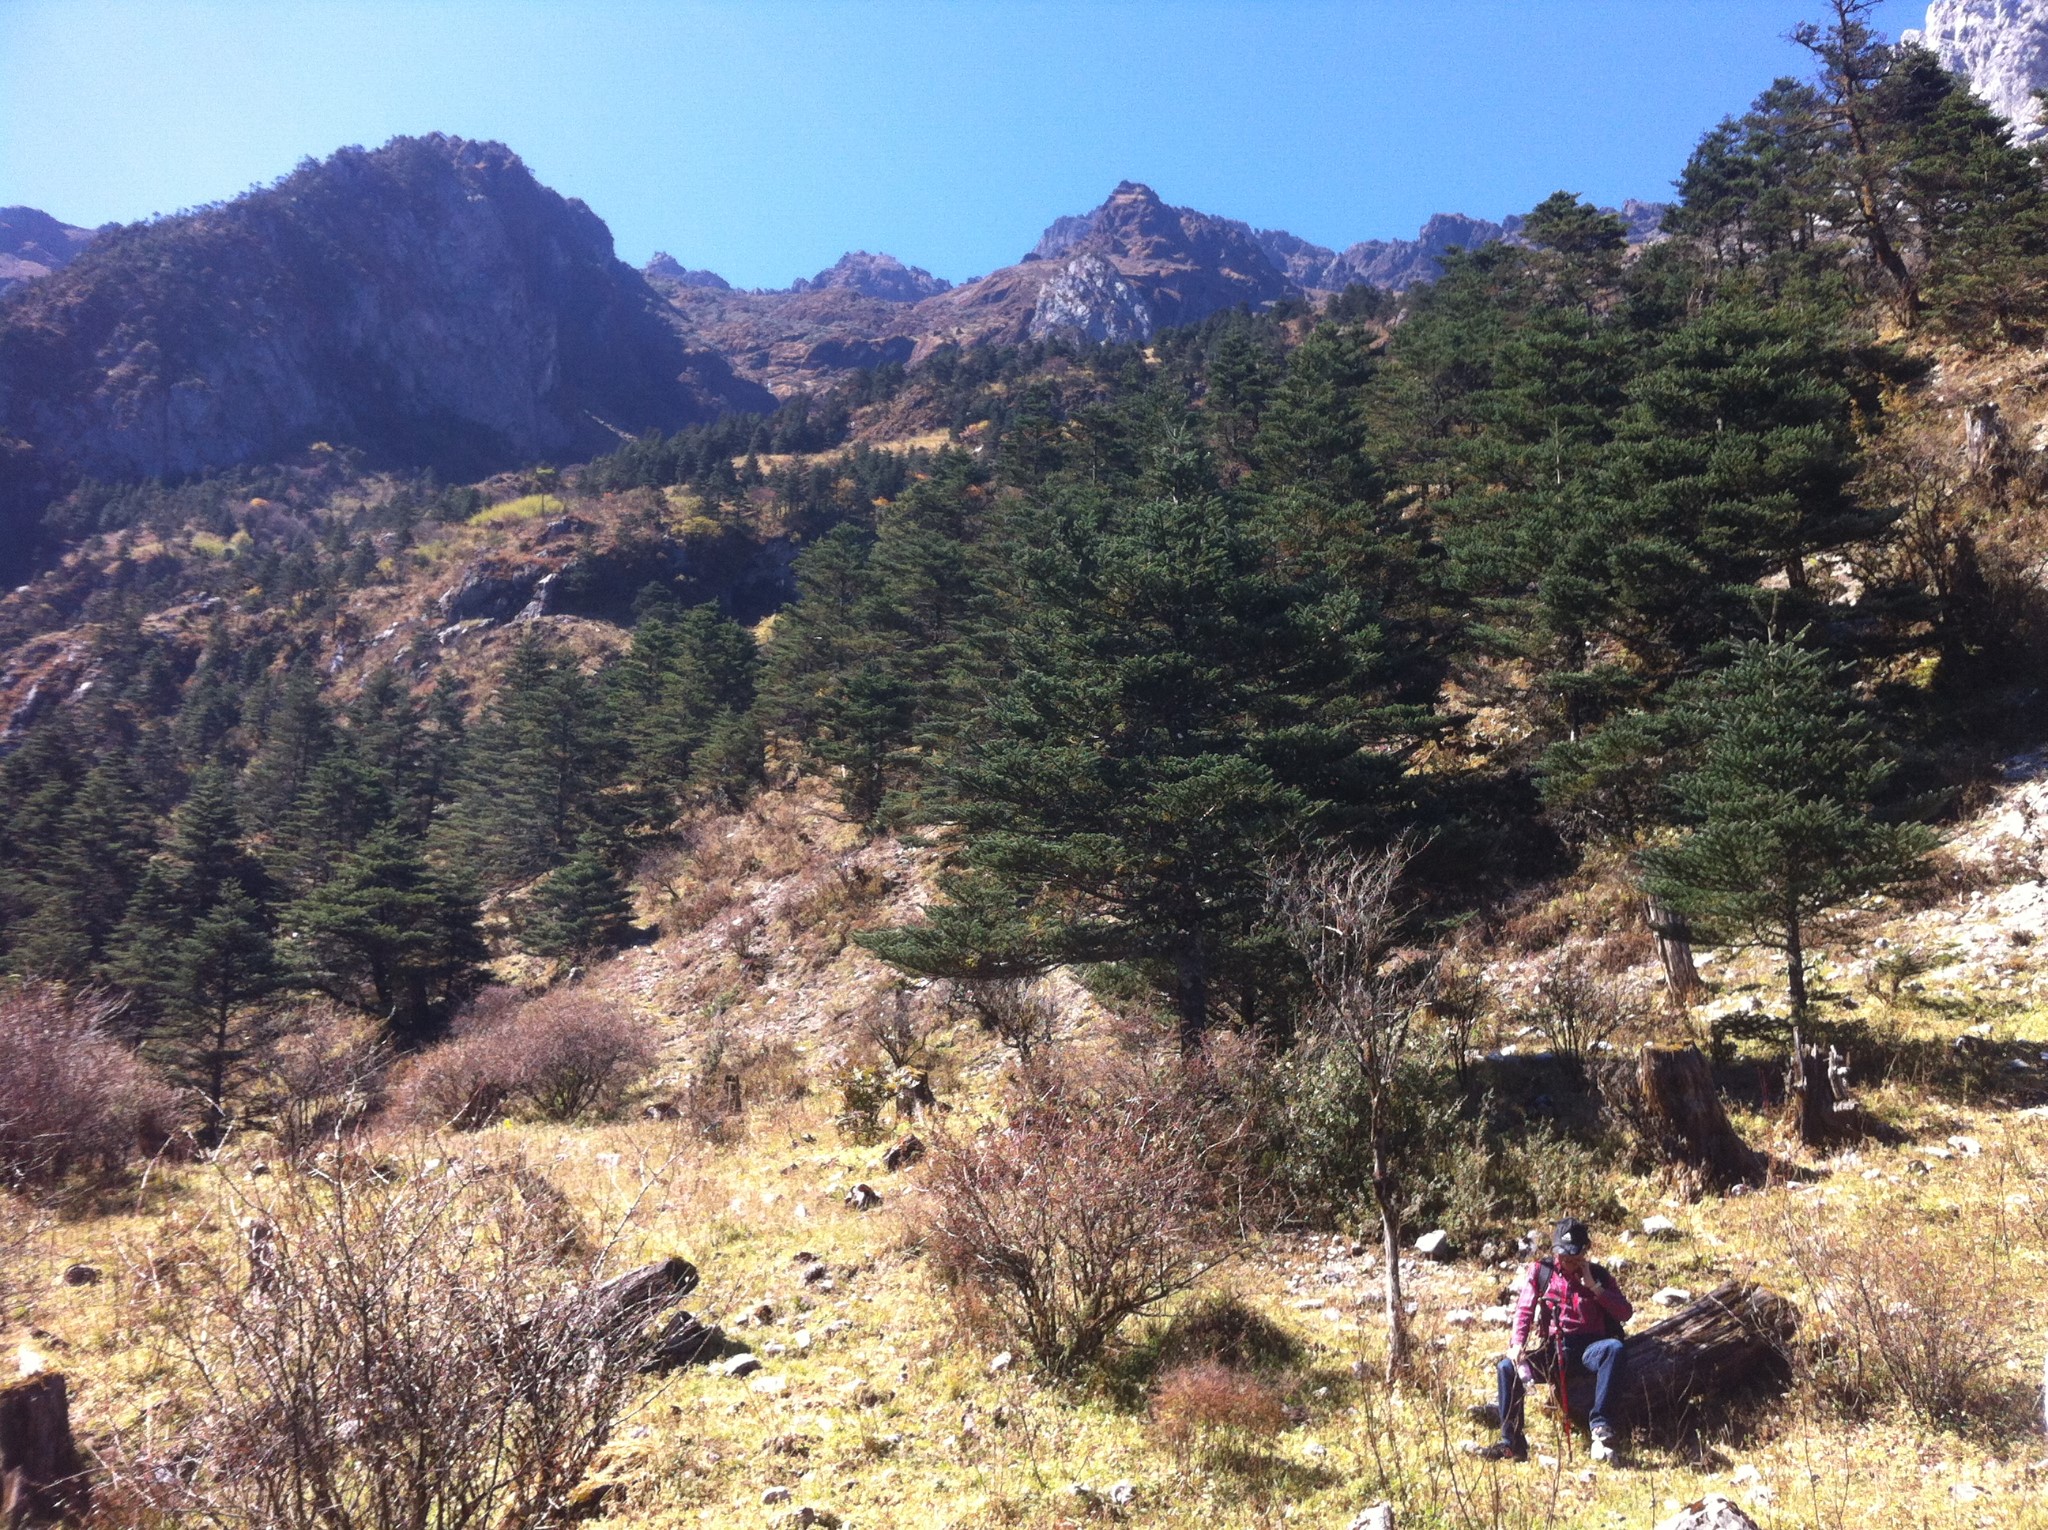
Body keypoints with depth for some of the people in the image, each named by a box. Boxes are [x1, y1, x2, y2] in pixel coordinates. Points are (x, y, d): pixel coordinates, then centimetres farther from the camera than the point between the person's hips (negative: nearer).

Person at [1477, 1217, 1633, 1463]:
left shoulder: (1598, 1275, 10)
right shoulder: (1540, 1271, 9)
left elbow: (1626, 1313, 0)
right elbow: (1524, 1310, 1)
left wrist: (1594, 1286, -9)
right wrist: (1518, 1345, -16)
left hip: (1588, 1351, -1)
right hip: (1553, 1351, 1)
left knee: (1614, 1348, -35)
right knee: (1508, 1367, -23)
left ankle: (1602, 1428, -36)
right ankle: (1512, 1445, -15)